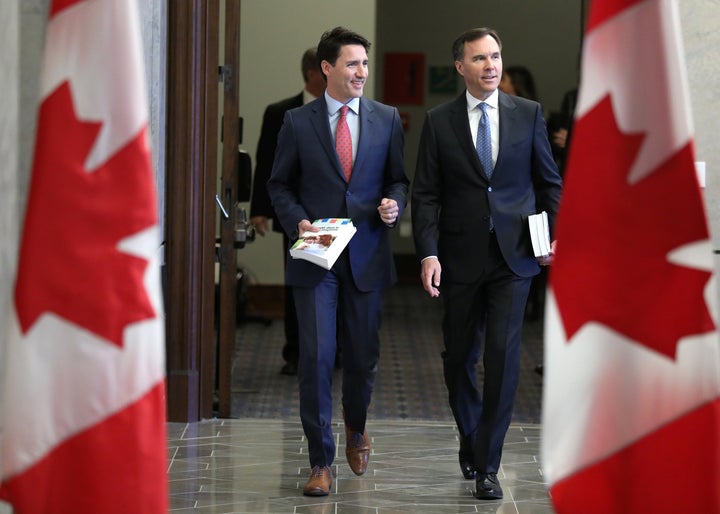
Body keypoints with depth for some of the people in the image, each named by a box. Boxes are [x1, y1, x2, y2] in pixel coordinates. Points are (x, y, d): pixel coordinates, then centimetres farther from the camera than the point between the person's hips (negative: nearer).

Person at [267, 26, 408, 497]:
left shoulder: (387, 119, 5)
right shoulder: (298, 122, 1)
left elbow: (398, 179, 13)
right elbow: (280, 185, 7)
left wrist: (394, 205, -9)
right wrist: (299, 222, -9)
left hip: (367, 257, 2)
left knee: (364, 355, 10)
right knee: (317, 356, -8)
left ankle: (356, 428, 40)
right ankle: (321, 461, 0)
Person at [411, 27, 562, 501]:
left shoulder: (529, 114, 4)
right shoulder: (439, 122, 2)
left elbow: (550, 181, 9)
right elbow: (426, 194, 1)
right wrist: (428, 253, -9)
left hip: (514, 254, -1)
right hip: (461, 259, 1)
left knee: (503, 354, -9)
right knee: (460, 356, 11)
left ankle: (487, 464, -3)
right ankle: (470, 440, 33)